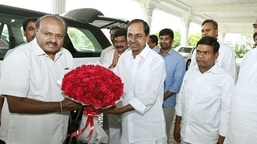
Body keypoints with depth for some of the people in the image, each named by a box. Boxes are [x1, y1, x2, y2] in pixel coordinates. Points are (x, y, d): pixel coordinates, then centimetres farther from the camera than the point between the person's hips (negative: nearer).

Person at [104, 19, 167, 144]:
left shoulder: (156, 61, -15)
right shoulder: (124, 57, 3)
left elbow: (150, 96, -20)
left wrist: (120, 110, -20)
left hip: (149, 127, -4)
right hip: (127, 122, 5)